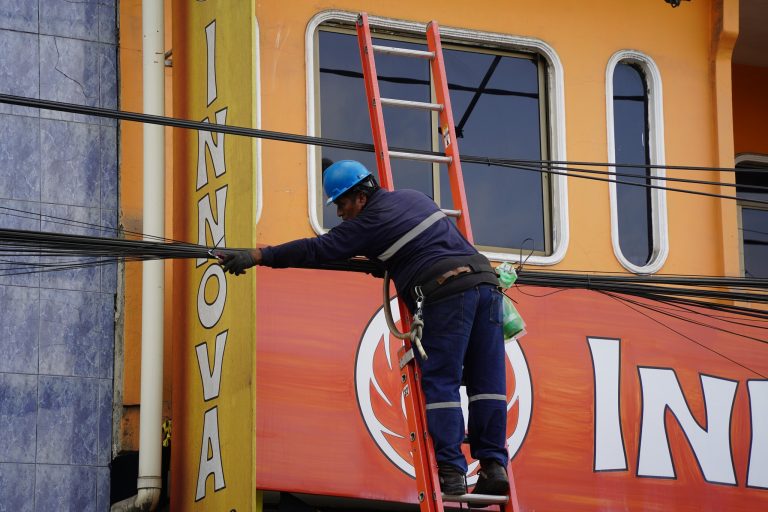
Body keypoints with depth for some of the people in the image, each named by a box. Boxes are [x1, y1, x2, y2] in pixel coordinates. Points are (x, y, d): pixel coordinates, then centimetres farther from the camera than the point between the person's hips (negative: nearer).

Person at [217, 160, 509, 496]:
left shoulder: (370, 221, -1)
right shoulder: (412, 197, 22)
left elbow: (317, 249, -5)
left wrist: (255, 257, -3)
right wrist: (382, 262, 47)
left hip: (447, 293, -8)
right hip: (484, 278, 8)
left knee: (440, 383, -3)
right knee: (487, 381, 6)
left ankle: (451, 472, -8)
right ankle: (493, 466, 2)